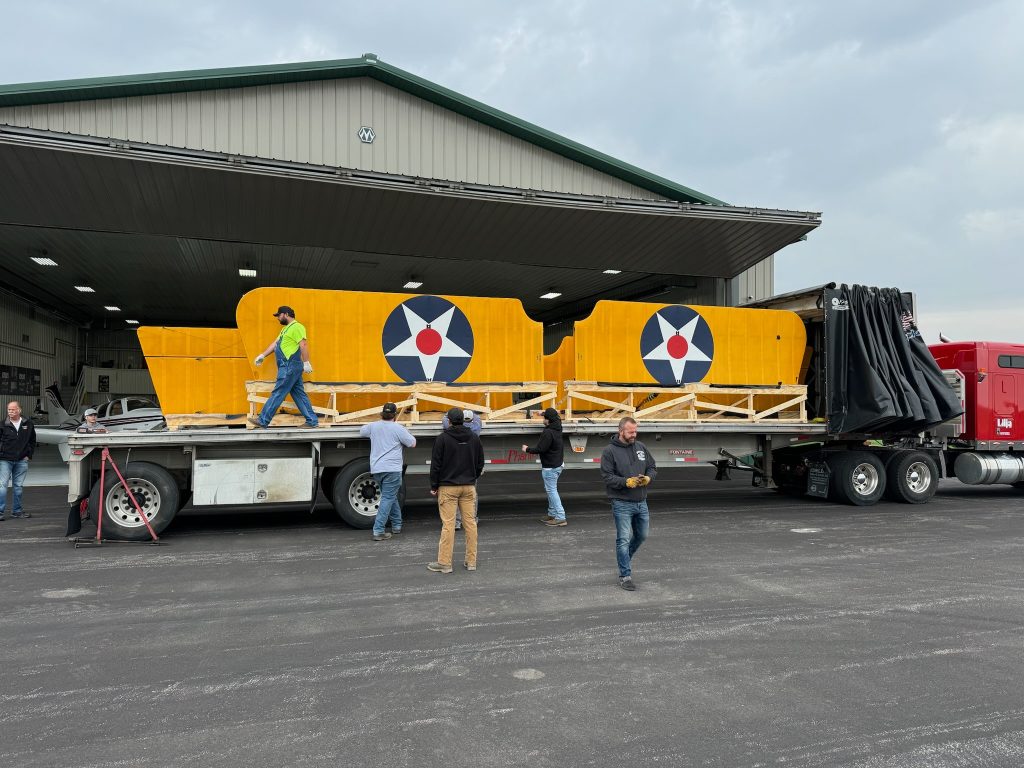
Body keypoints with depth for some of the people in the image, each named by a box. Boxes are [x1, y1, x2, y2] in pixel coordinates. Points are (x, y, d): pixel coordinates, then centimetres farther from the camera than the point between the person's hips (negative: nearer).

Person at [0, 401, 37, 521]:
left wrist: (29, 455, 8)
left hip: (21, 461, 3)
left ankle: (17, 510, 17)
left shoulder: (28, 424, 5)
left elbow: (32, 441, 15)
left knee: (18, 486, 9)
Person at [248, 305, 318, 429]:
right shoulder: (286, 328, 22)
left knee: (277, 394, -6)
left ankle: (263, 421, -2)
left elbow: (303, 345, -19)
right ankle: (312, 421, 10)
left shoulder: (296, 327, -11)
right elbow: (275, 343, 24)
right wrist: (262, 355, 20)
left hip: (290, 367, -10)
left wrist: (306, 363, -23)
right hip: (288, 367, 10)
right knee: (298, 394, 9)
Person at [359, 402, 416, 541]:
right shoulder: (398, 429, -6)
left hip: (376, 469, 6)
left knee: (390, 497, 20)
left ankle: (397, 525, 28)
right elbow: (412, 444, 1)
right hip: (392, 469, -6)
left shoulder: (373, 426, 8)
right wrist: (409, 434, 22)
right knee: (388, 499, -4)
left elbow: (361, 431, 30)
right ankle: (378, 531, -11)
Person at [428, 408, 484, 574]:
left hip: (448, 487, -4)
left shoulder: (443, 438, -7)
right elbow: (480, 463, 10)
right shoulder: (474, 438, 6)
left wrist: (434, 486, 1)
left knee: (448, 524, -3)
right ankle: (471, 561, 12)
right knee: (470, 522, 7)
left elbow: (436, 464, -7)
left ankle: (444, 563, 1)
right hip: (468, 487, 4)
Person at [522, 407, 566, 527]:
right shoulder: (557, 429, 5)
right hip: (558, 464, 10)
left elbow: (540, 449, -23)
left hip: (550, 467, -10)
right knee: (550, 490, 20)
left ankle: (560, 518, -7)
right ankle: (552, 514, 27)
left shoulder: (548, 433, -23)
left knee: (551, 491, -6)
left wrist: (527, 449, -9)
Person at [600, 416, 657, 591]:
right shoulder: (610, 450, -9)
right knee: (623, 539, -2)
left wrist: (648, 477, -10)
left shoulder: (641, 447, 7)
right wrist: (626, 482, -25)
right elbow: (607, 477, -13)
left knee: (642, 535, 19)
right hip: (622, 504, -6)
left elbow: (653, 467, 12)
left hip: (641, 502, 6)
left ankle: (626, 557, 45)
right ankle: (625, 576, 7)